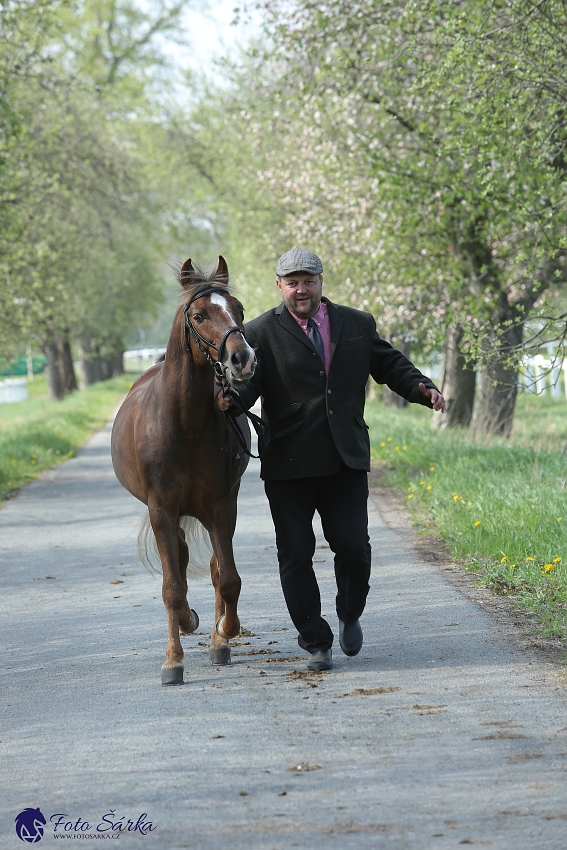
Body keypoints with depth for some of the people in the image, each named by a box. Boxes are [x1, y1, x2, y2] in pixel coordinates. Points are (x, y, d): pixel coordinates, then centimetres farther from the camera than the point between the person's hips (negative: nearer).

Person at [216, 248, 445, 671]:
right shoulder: (261, 333, 1)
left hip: (347, 460, 1)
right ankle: (316, 642, 14)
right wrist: (231, 398, -31)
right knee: (295, 555, 2)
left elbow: (390, 365, 15)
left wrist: (422, 387, -3)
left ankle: (350, 615, 28)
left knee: (354, 545, -2)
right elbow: (248, 381, -8)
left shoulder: (358, 324, 10)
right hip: (288, 462, -1)